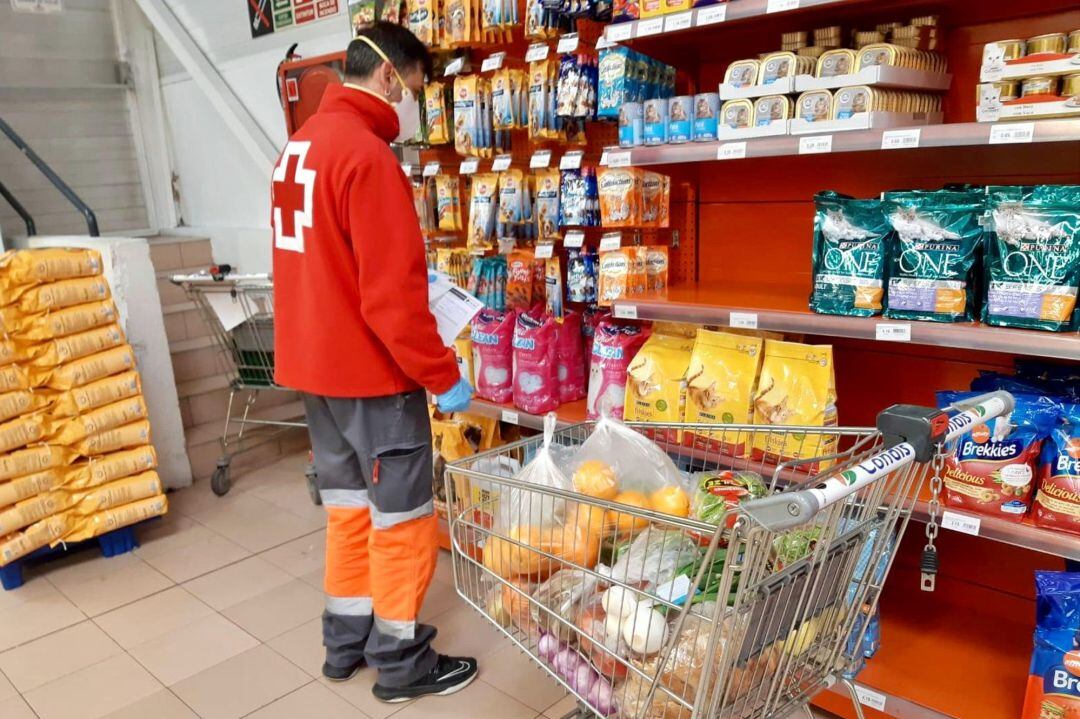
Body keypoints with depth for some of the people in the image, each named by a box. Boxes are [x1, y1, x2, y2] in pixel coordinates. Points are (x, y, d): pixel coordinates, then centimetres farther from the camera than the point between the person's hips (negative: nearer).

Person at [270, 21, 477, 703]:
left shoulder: (302, 144, 11)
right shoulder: (367, 154, -19)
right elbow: (392, 294, -23)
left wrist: (420, 276, 17)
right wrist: (443, 375, -15)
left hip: (316, 364, 9)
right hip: (370, 371, -9)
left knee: (348, 507, 19)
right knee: (402, 520, 5)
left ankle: (346, 641, 33)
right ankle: (401, 663, 20)